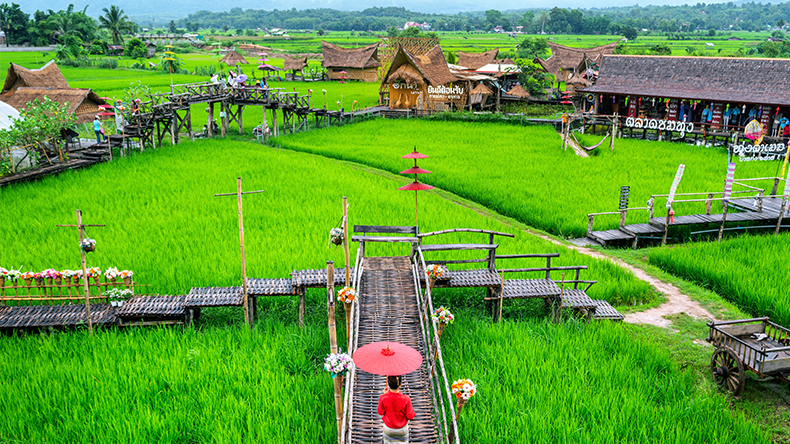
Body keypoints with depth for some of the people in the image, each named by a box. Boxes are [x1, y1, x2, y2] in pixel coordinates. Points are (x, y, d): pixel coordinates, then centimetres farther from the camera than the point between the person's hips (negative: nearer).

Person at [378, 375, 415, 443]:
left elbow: (380, 412, -10)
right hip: (402, 429, 0)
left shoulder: (383, 398, -30)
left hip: (388, 428, 1)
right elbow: (410, 417, -20)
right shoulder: (406, 399, -32)